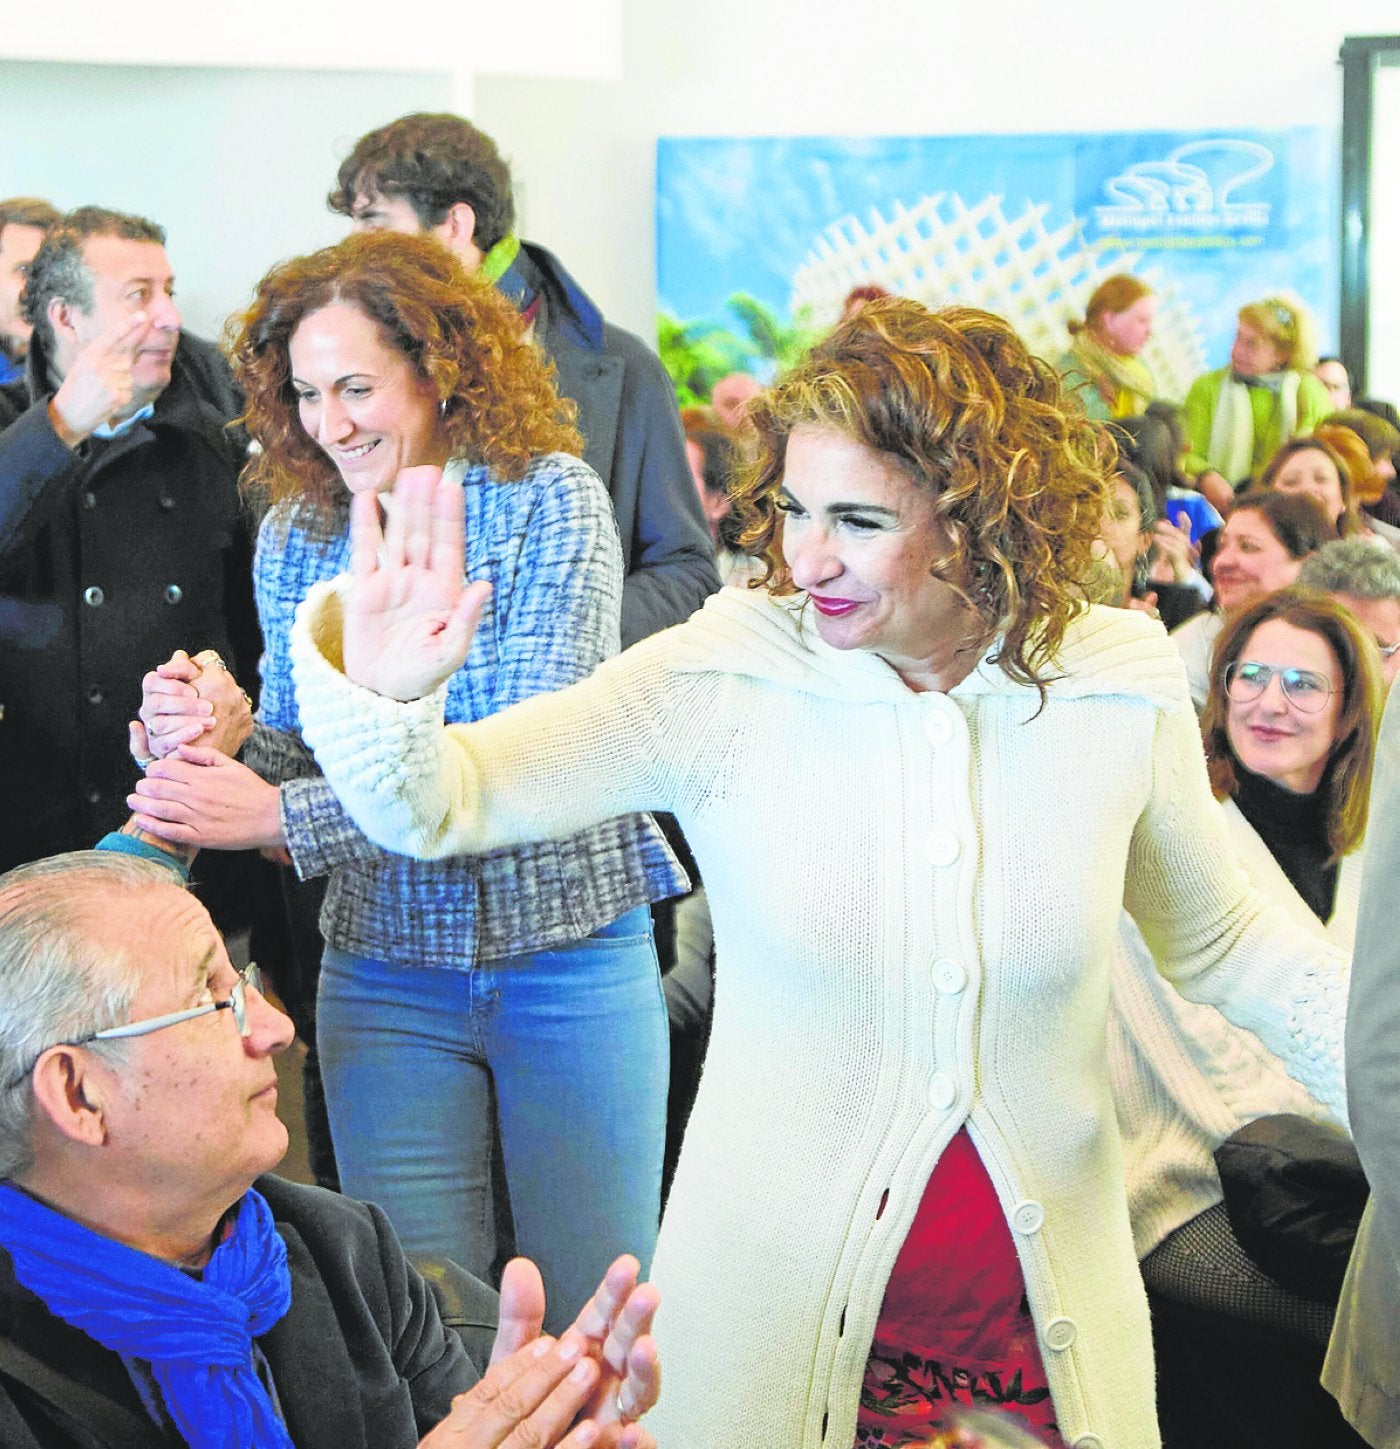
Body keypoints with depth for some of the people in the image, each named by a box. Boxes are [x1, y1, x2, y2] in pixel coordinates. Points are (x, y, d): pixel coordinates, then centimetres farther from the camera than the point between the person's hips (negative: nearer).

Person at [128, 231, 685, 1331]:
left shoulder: (551, 500, -10)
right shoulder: (296, 535, 3)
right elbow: (296, 751, 8)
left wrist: (279, 815, -24)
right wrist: (226, 741, -17)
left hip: (571, 958, -3)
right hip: (384, 972, 3)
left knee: (595, 1304, 7)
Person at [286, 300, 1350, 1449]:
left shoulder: (1121, 685, -8)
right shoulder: (725, 678, -15)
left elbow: (1215, 938, 8)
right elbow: (440, 804, -16)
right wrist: (381, 694, -37)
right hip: (779, 1301, -1)